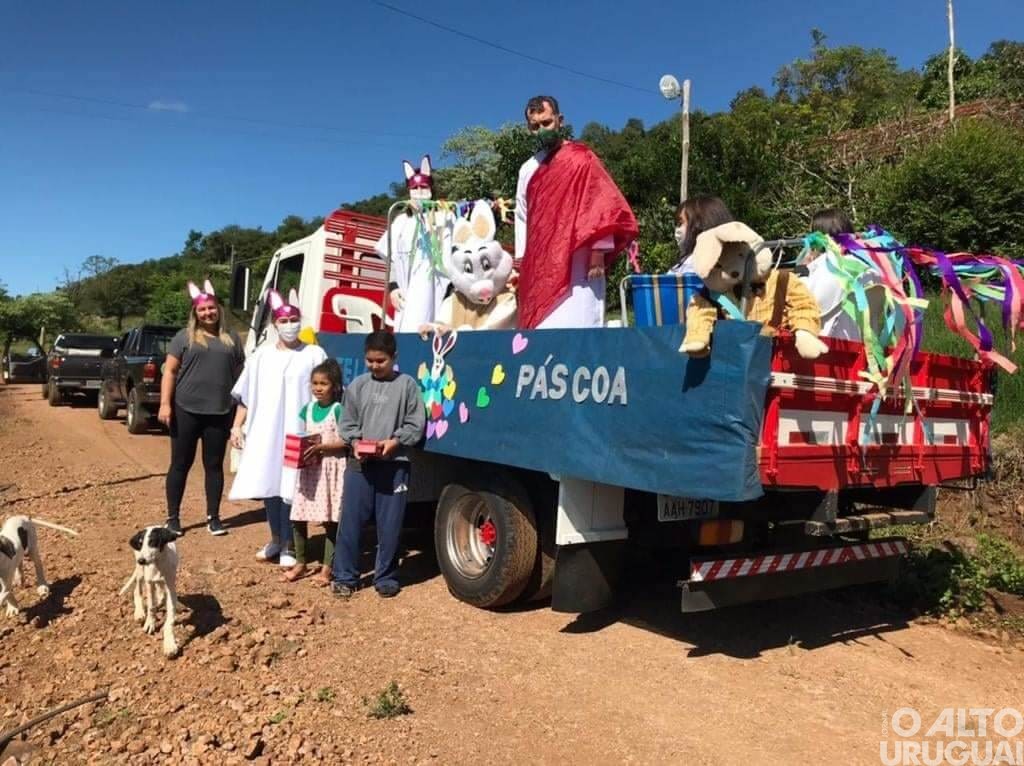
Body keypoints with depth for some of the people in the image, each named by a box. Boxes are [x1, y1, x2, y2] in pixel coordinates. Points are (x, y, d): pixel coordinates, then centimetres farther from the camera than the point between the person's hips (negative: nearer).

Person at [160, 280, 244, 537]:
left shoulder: (231, 339, 11)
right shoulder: (184, 337, 3)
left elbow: (240, 373, 13)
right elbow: (169, 371, 0)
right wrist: (165, 404, -9)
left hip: (220, 413, 2)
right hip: (186, 411, -2)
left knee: (214, 465, 8)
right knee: (180, 464, 6)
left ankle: (213, 517, 17)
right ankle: (173, 517, 15)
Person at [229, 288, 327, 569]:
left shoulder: (314, 355, -1)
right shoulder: (262, 355, 10)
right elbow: (246, 395, 13)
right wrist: (237, 426, 8)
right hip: (264, 432, 4)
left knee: (290, 489, -3)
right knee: (268, 486, 10)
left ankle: (289, 546, 11)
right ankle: (276, 539, 29)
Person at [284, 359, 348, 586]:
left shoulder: (339, 409, -7)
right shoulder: (307, 409, 10)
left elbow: (345, 441, -12)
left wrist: (321, 447, -20)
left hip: (331, 469, -6)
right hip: (309, 468, 6)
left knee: (330, 520, 0)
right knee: (298, 518, 7)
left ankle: (327, 569, 10)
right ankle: (300, 563, 23)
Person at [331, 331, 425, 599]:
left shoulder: (407, 385, 0)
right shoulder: (357, 385, 6)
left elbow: (416, 425, -1)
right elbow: (347, 423, 8)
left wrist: (395, 441, -14)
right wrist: (355, 443, -10)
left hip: (394, 465, -2)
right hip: (360, 463, 2)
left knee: (390, 525, 6)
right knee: (350, 521, 5)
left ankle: (386, 577, 21)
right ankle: (345, 576, 19)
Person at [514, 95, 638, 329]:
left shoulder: (582, 159, 0)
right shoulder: (528, 169, 17)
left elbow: (601, 206, -7)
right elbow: (522, 216, 17)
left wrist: (598, 254, -14)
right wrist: (521, 261, 12)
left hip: (576, 264, -5)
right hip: (538, 266, 5)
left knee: (574, 328, -10)